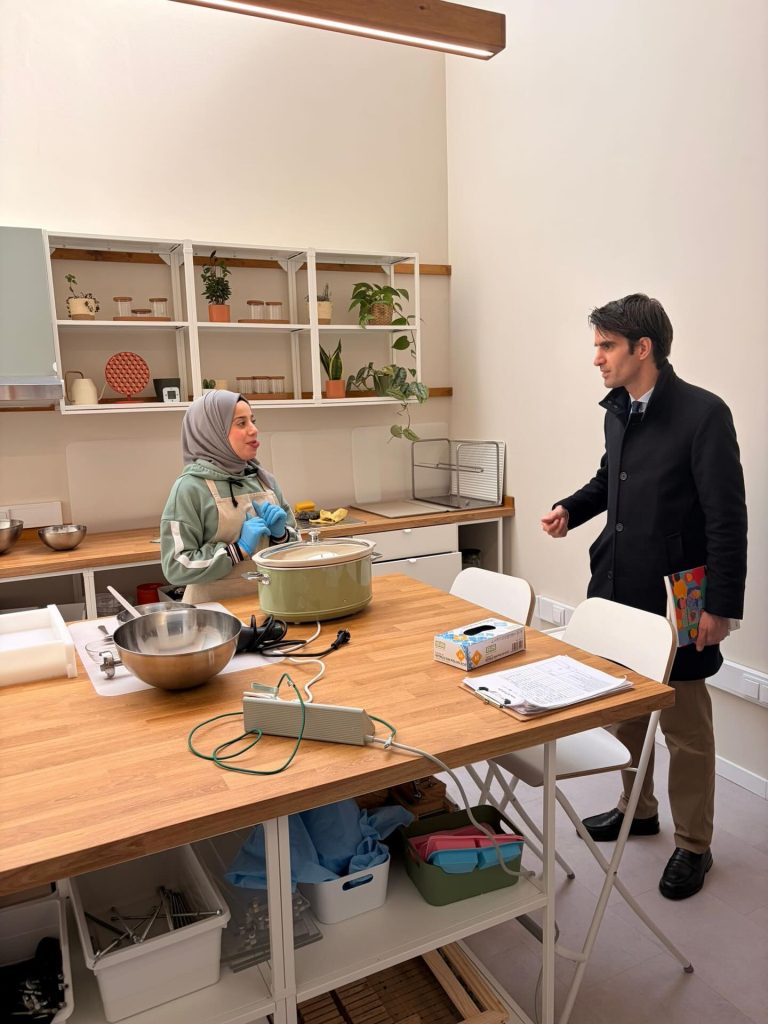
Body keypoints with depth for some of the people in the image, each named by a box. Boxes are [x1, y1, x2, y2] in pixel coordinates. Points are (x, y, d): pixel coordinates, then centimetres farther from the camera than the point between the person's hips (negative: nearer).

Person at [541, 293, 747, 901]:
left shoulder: (703, 414, -16)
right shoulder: (617, 411, 6)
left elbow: (727, 517, -16)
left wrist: (722, 606, -16)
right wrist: (570, 510, 3)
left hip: (674, 599, -7)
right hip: (616, 587, 7)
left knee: (685, 726, 8)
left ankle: (693, 845, 28)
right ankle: (637, 809, 41)